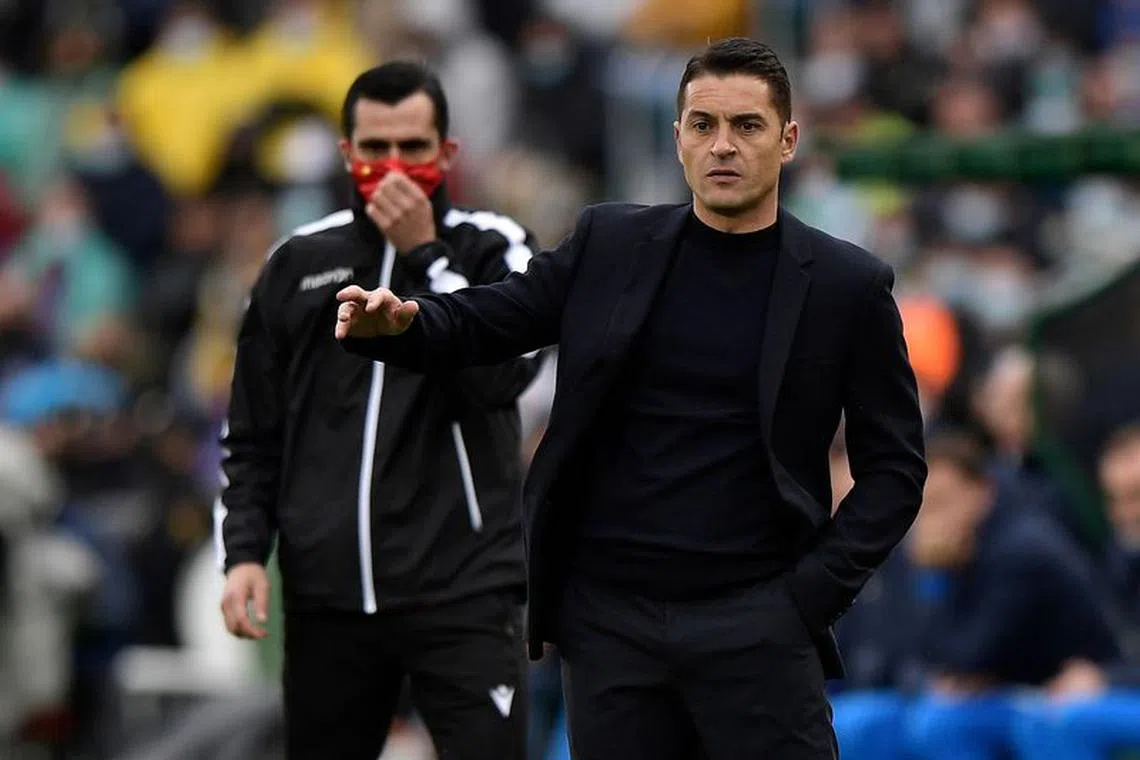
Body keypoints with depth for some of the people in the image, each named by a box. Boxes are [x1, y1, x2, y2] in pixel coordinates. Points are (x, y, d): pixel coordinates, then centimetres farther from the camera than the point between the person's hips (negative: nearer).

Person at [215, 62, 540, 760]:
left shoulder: (492, 249, 4)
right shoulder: (299, 263, 11)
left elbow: (504, 374, -14)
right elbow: (254, 435, 15)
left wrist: (423, 254, -12)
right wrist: (244, 552, 3)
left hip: (462, 591, -3)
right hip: (328, 595, 3)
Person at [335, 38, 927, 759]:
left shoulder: (848, 285, 2)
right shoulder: (610, 244, 8)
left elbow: (895, 464, 5)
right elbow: (481, 321, 8)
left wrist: (818, 588, -6)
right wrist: (398, 323, -14)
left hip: (756, 625, -2)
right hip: (609, 618, 2)